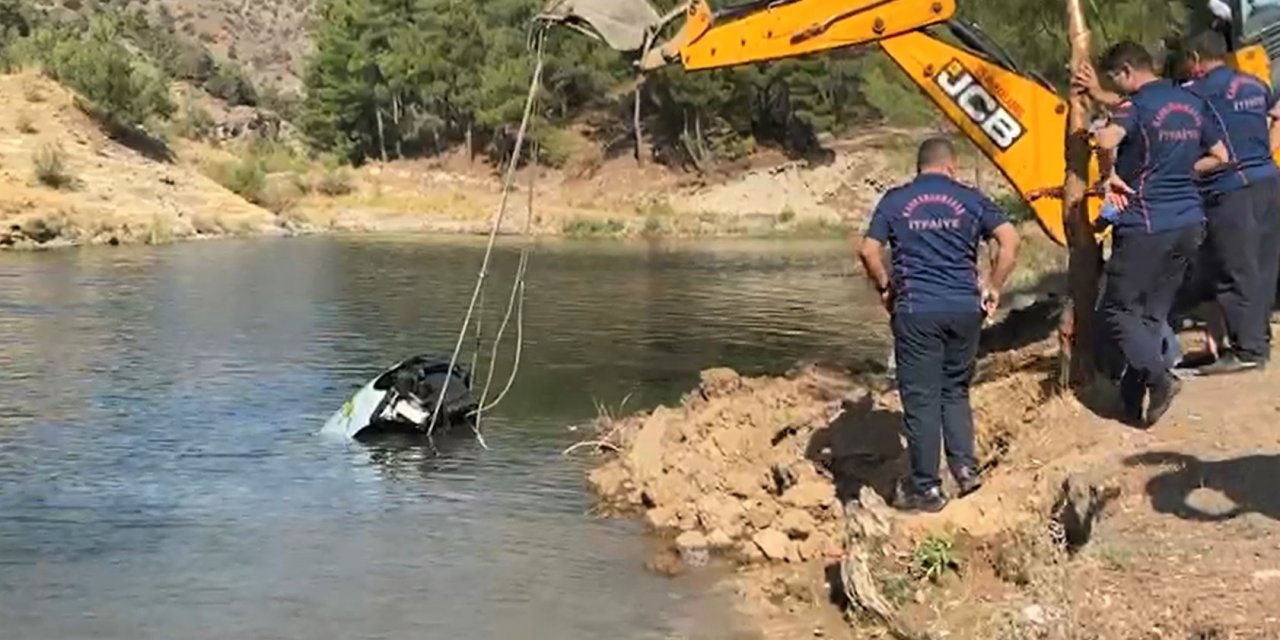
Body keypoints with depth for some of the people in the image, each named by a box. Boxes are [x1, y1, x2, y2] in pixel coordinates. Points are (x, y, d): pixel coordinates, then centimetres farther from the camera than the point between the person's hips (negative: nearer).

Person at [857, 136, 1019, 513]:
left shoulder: (895, 201, 5)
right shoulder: (969, 199, 6)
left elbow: (869, 251, -3)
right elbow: (1010, 241, -3)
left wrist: (885, 288, 11)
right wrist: (993, 290, 4)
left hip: (916, 311, -2)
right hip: (964, 309, 2)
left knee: (921, 398, 3)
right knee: (955, 390, 19)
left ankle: (926, 490, 8)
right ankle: (965, 467, 8)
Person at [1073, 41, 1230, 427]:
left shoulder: (1137, 105, -12)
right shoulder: (1193, 104, 11)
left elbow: (1107, 140, -33)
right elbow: (1219, 157, 20)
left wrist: (1109, 176, -16)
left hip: (1146, 224, -7)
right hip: (1189, 223, 7)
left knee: (1119, 310, 3)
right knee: (1153, 314, 12)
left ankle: (1159, 377, -14)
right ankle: (1134, 400, 14)